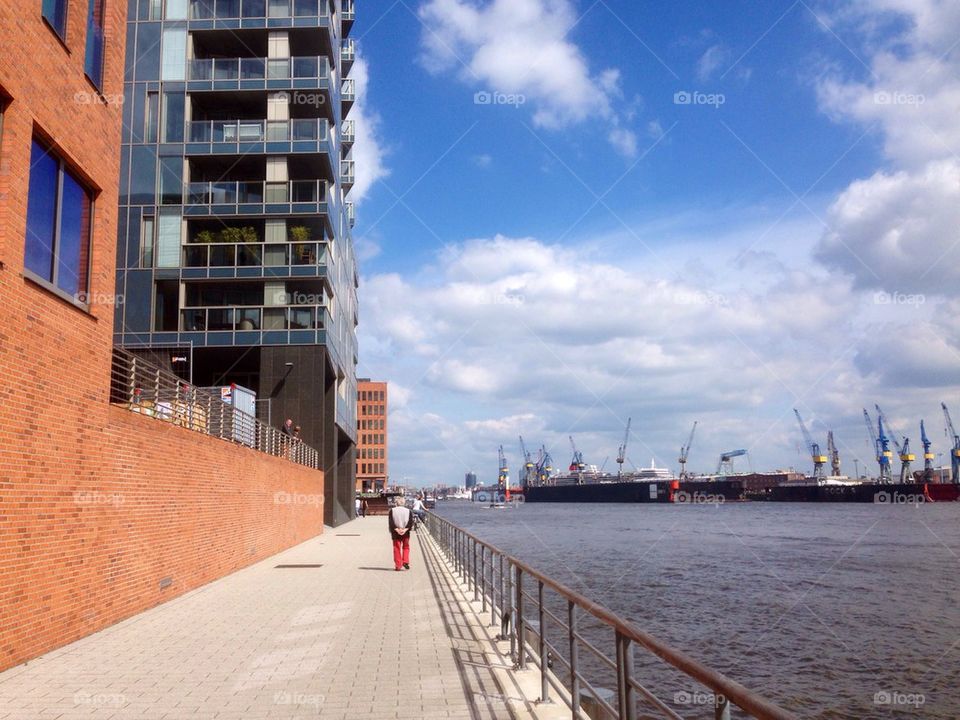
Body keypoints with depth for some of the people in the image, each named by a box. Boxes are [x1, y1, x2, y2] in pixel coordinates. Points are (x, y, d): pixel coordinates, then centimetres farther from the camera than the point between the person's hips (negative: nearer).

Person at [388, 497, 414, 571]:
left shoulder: (392, 510, -1)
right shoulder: (408, 511, 1)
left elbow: (391, 522, -9)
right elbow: (411, 522, -7)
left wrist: (396, 529, -12)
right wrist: (405, 529, -12)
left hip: (395, 532, -1)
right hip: (405, 533, 1)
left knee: (397, 548, 5)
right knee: (406, 547, 16)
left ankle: (398, 566, 4)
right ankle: (405, 562, 2)